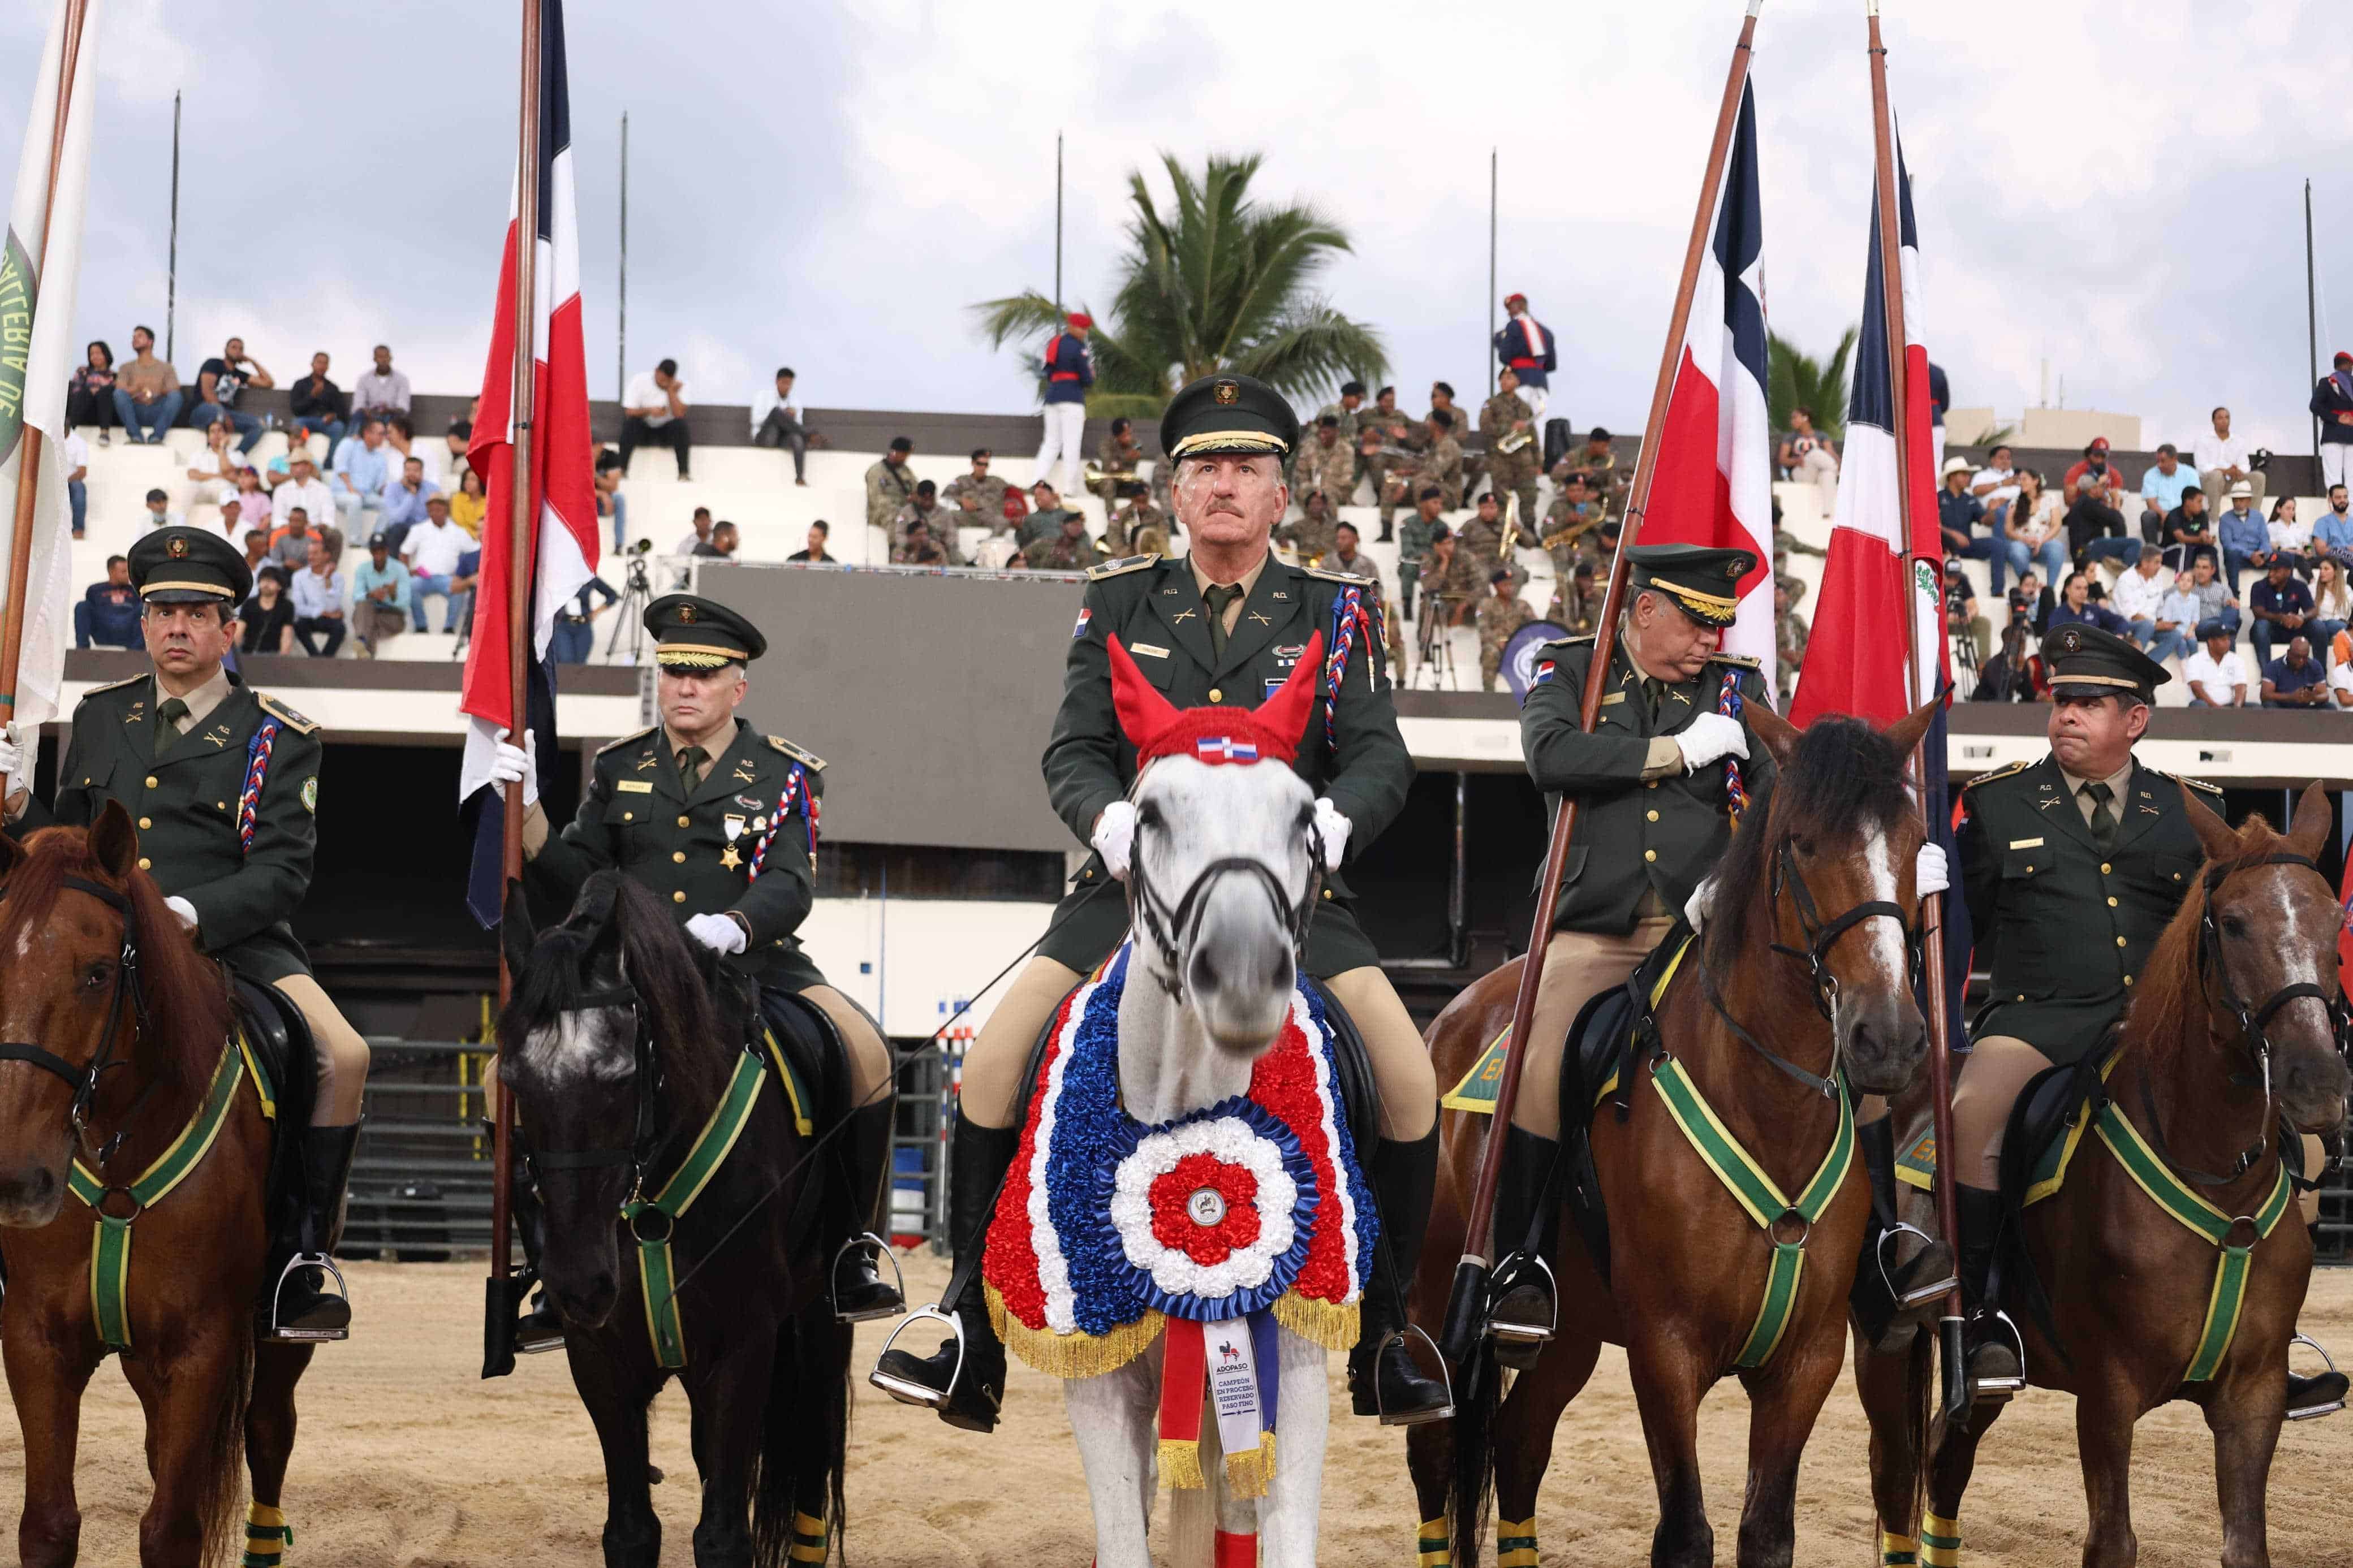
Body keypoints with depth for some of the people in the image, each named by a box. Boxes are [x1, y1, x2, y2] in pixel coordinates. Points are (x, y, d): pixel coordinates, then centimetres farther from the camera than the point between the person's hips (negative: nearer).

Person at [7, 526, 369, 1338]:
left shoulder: (279, 740, 4)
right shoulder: (100, 717, 17)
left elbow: (281, 874, -7)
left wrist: (191, 912, -23)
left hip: (235, 942, -3)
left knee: (344, 1057, -27)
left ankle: (301, 1264, -15)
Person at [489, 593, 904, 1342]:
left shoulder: (782, 775, 3)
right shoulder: (621, 768, 11)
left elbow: (791, 887, -10)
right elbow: (569, 879, 10)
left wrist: (733, 926, -31)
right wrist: (528, 807, -6)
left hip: (754, 967, -2)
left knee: (865, 1056, -26)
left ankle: (853, 1258, -10)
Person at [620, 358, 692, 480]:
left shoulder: (680, 385, -12)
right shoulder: (640, 380, -14)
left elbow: (679, 414, -23)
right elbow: (629, 412, -16)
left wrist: (671, 390, -25)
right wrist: (649, 411, -32)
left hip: (667, 430, 0)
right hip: (643, 428, 0)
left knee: (681, 424, -30)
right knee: (630, 422, -31)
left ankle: (684, 473, -30)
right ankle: (621, 470, -28)